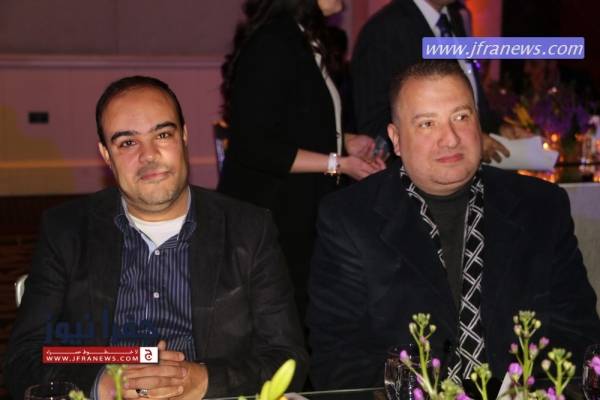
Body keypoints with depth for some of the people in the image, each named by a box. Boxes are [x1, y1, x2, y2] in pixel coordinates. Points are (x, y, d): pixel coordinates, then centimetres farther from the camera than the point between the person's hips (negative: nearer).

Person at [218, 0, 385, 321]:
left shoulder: (305, 42, 10)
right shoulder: (270, 45, -18)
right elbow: (252, 147, -21)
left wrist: (346, 142, 6)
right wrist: (338, 163, -17)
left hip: (304, 212, 9)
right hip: (273, 214, -9)